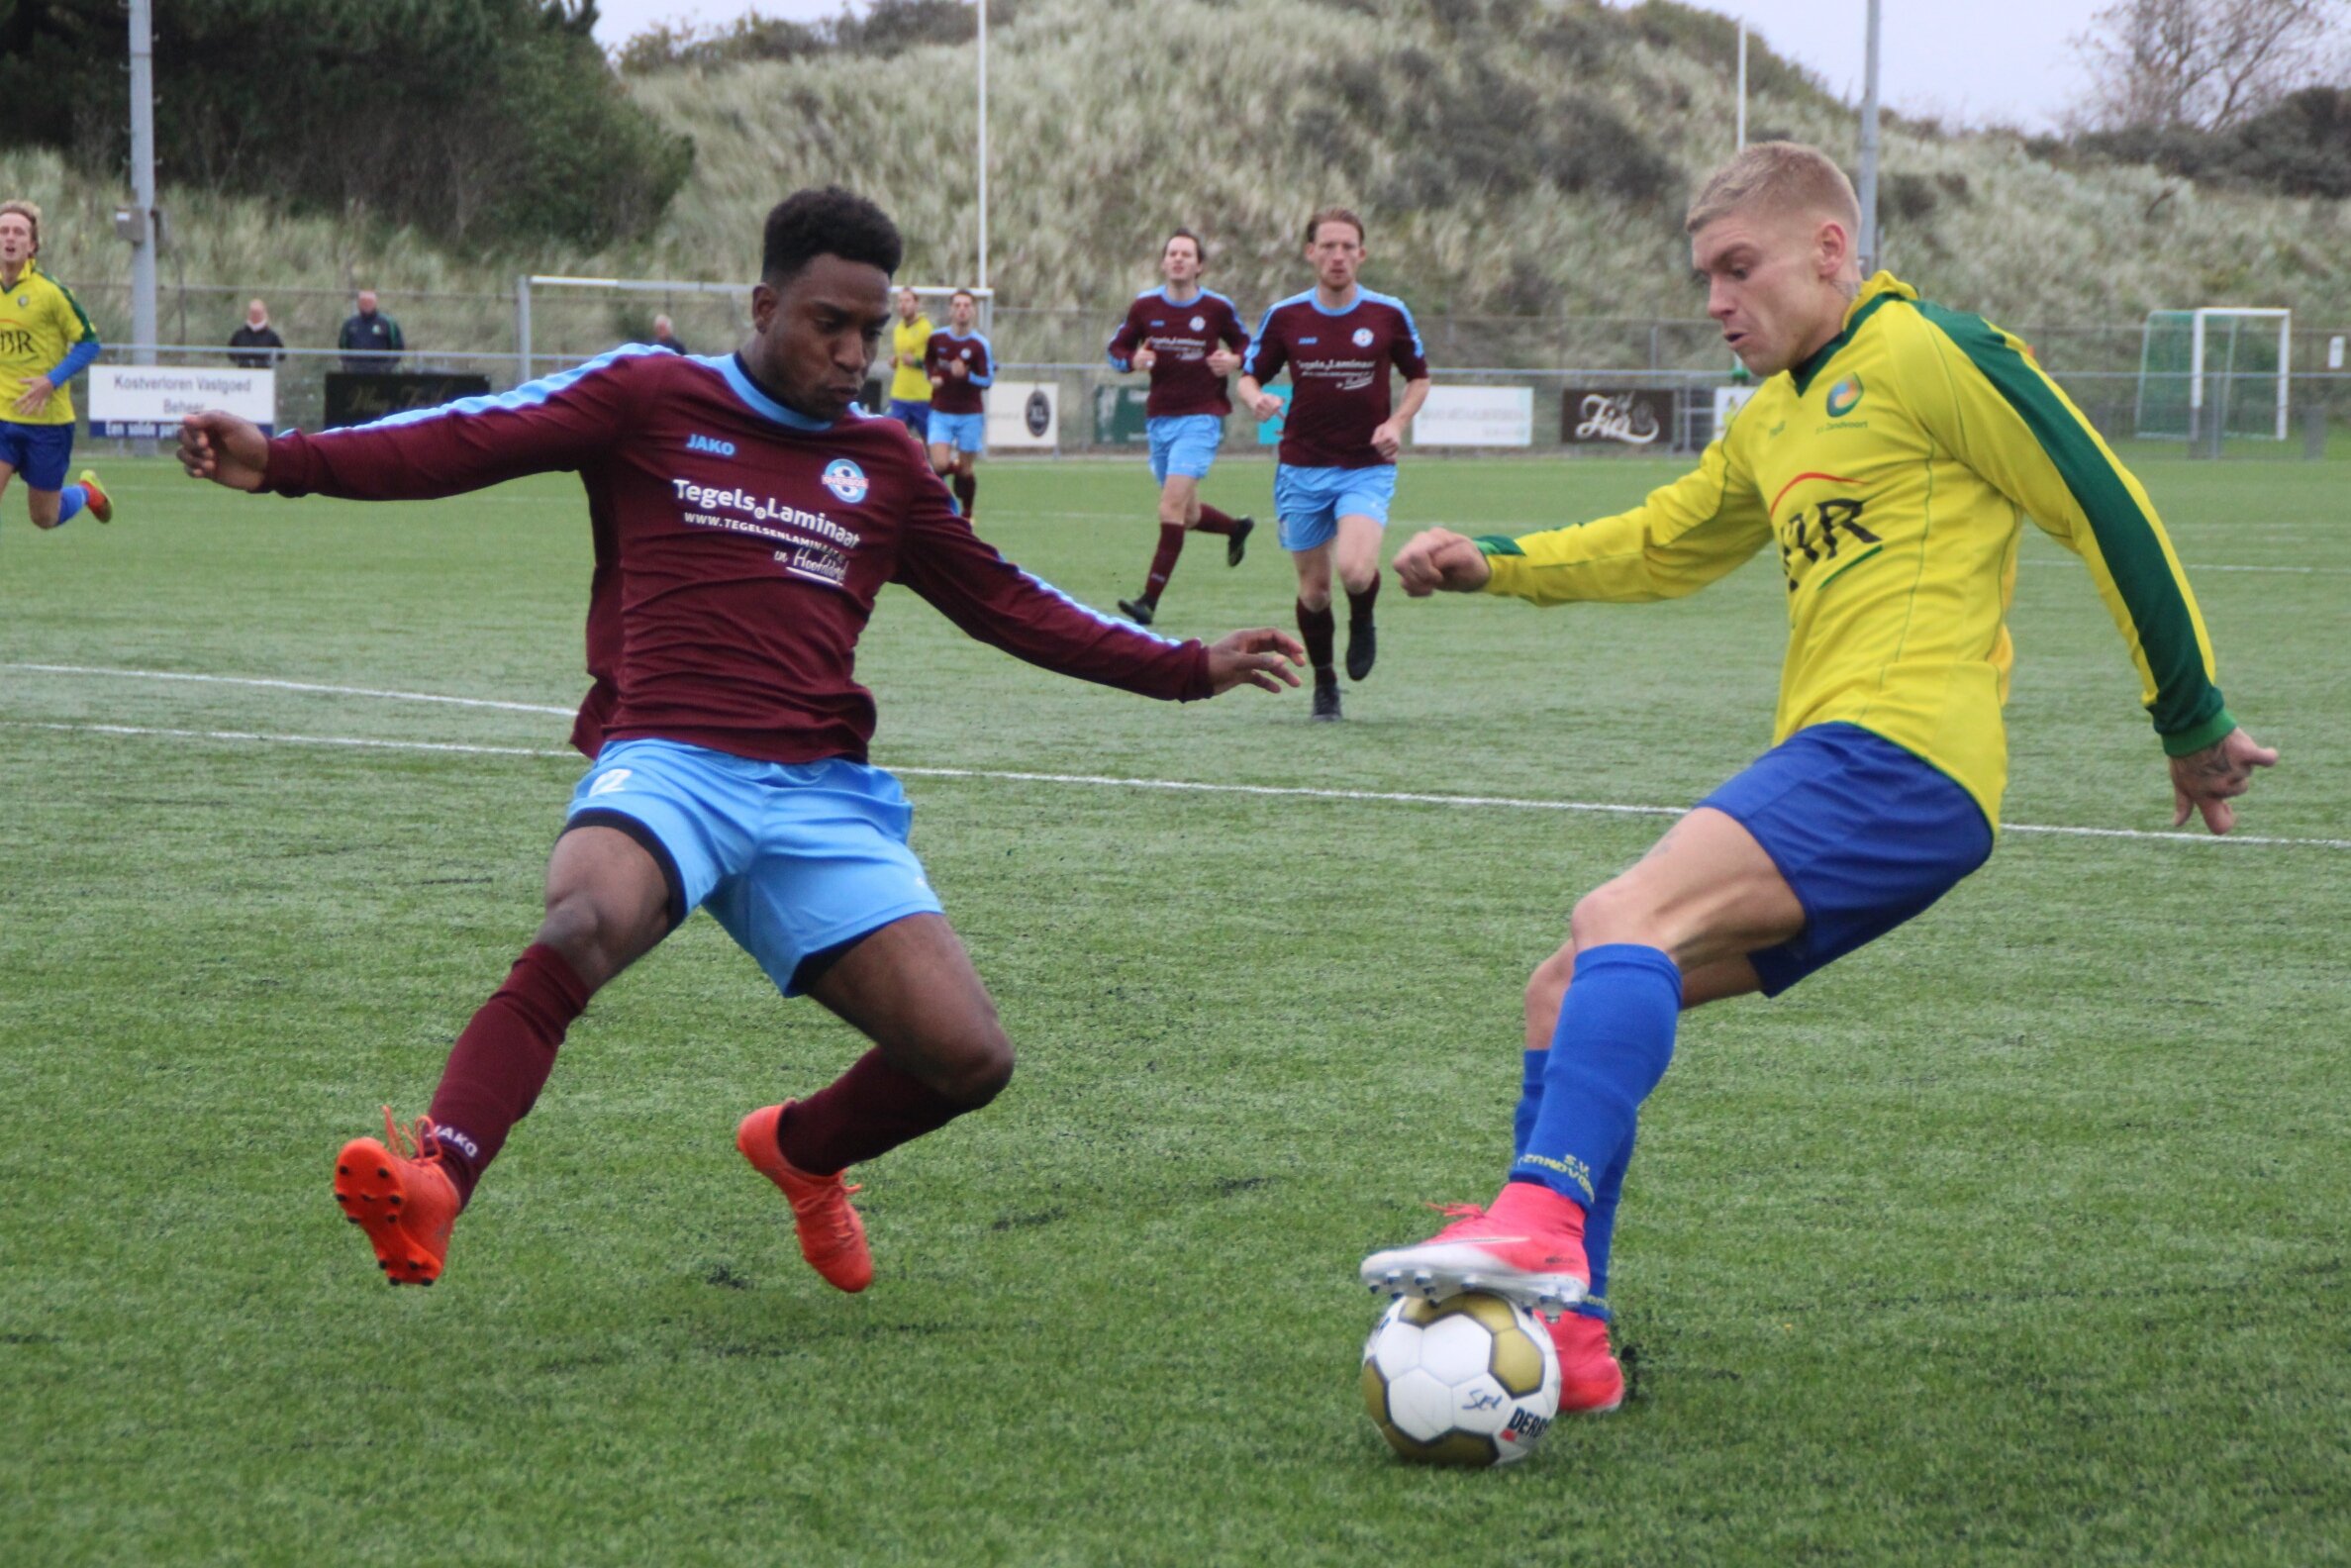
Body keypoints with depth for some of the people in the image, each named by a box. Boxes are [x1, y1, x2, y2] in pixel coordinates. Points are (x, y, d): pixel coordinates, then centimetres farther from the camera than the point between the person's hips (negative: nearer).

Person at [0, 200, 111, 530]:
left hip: (47, 419, -3)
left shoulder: (50, 291, -10)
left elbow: (89, 342, -6)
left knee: (45, 518, 9)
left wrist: (52, 381, -18)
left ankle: (87, 490, 41)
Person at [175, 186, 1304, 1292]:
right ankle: (429, 1188, -49)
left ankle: (798, 1151, 23)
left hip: (821, 791, 5)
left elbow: (1008, 605, 31)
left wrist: (1188, 669, 30)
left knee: (970, 1059, -8)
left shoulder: (883, 462, 21)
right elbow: (472, 441, -1)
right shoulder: (652, 397, 9)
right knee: (587, 923, -38)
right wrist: (281, 462, -15)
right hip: (667, 765, -4)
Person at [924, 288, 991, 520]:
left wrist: (967, 375, -27)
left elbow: (988, 380, -9)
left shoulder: (980, 345, -8)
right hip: (941, 412, 1)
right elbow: (927, 362, 19)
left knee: (966, 470, 4)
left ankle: (966, 515, 23)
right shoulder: (936, 339, -1)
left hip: (970, 414, -1)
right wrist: (931, 377, -2)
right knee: (940, 464, -15)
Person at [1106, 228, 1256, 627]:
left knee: (1173, 503, -17)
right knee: (1187, 514, 12)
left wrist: (1234, 362, -11)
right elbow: (1116, 349, 11)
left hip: (1201, 418, -4)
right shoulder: (1145, 306, 3)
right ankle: (1236, 528, 46)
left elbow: (1246, 346, 11)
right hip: (1160, 417, 4)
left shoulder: (1218, 308, -2)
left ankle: (1150, 599, -20)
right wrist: (1133, 360, -11)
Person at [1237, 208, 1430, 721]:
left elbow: (1419, 377, 11)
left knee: (1356, 571, -24)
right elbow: (1249, 375, 7)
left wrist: (1398, 422, -7)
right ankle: (1324, 683, 27)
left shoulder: (1389, 314, -2)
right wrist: (1257, 399, -16)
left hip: (1367, 468, -1)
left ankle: (1362, 623, 11)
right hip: (1302, 468, 1)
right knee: (1314, 589, 5)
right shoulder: (1284, 317, -1)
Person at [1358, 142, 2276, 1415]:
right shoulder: (1773, 423, 25)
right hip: (1826, 765, 10)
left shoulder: (1927, 357, -3)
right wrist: (1491, 565, 22)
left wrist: (2193, 722, 0)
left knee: (1622, 919, -28)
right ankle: (1566, 1340, 1)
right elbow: (1657, 547, 38)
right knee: (1567, 994, 5)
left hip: (1898, 750, -10)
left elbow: (2108, 514, -3)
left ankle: (1544, 1218, -44)